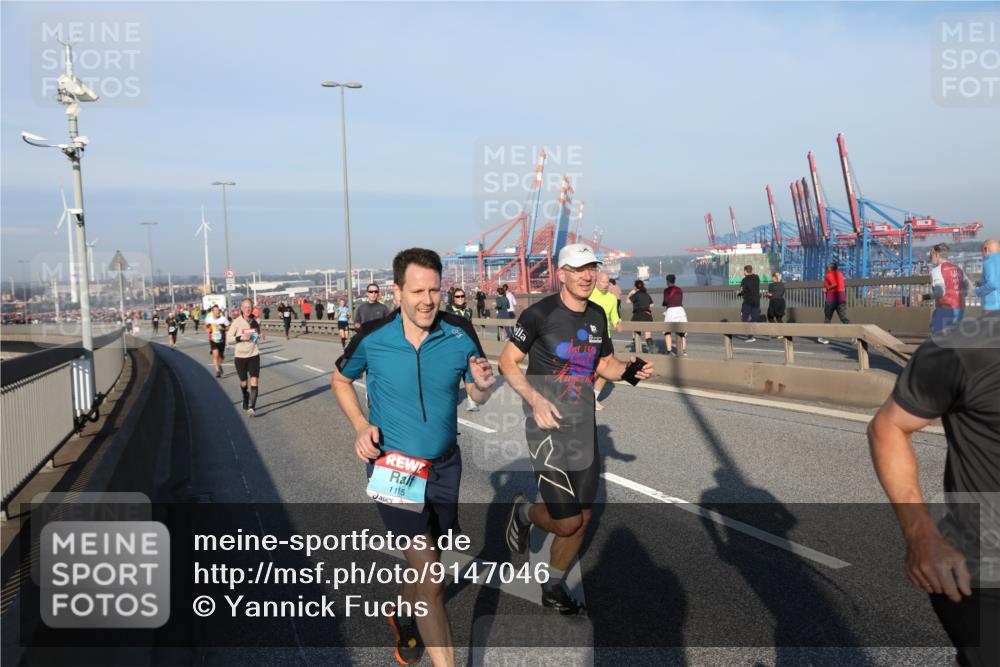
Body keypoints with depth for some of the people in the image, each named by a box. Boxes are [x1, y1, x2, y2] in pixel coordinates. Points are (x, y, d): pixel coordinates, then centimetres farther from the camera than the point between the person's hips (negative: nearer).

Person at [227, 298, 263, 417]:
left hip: (254, 355, 1)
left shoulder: (256, 321, 1)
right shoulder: (237, 322, -9)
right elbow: (228, 339, -8)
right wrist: (241, 337, -23)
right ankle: (245, 402, 40)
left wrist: (260, 336, -4)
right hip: (240, 355, -1)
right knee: (243, 382, 13)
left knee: (254, 381, -13)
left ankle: (252, 407, -11)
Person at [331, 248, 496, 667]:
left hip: (444, 465, 4)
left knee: (426, 564, 23)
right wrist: (360, 425, -10)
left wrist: (484, 385, -23)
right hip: (392, 467, -3)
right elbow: (341, 380, 6)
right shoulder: (372, 338, -15)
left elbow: (477, 397, 2)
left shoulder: (460, 333, -11)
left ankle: (403, 616, 54)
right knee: (431, 579, -10)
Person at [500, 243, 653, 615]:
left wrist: (629, 372, -3)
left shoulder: (597, 315, 7)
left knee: (582, 519, 9)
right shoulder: (540, 313, -12)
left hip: (584, 427, 6)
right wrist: (535, 399, -22)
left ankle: (553, 588, 30)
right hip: (547, 427, -6)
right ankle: (524, 512, 23)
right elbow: (507, 362, -9)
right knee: (567, 522, -10)